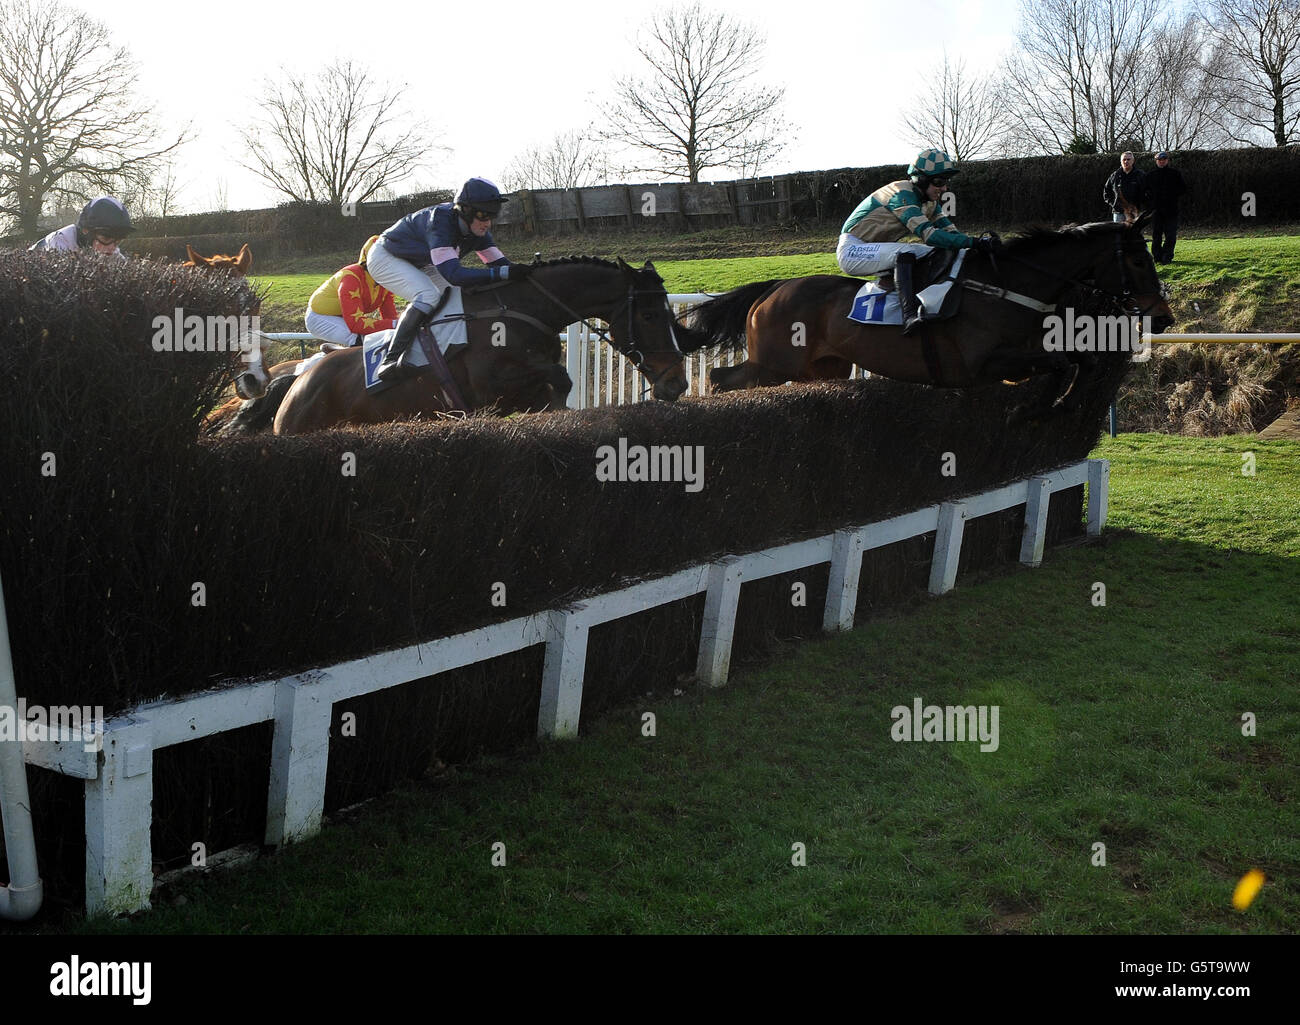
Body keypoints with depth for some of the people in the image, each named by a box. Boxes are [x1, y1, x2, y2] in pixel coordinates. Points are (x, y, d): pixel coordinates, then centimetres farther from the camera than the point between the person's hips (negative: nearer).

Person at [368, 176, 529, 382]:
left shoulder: (477, 229, -15)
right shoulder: (440, 221, -38)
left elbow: (499, 262, -11)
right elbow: (453, 274, -48)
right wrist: (504, 273, -55)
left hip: (420, 265, 9)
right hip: (386, 258, -9)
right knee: (428, 297, -32)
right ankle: (390, 361, -34)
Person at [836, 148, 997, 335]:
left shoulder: (928, 200, 5)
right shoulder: (902, 195, -23)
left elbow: (949, 230, 2)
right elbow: (929, 235, -33)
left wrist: (980, 243, -15)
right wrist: (973, 243, -37)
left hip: (877, 249, 10)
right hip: (851, 250, -10)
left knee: (937, 253, 0)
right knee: (905, 252, -34)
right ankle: (910, 314, -46)